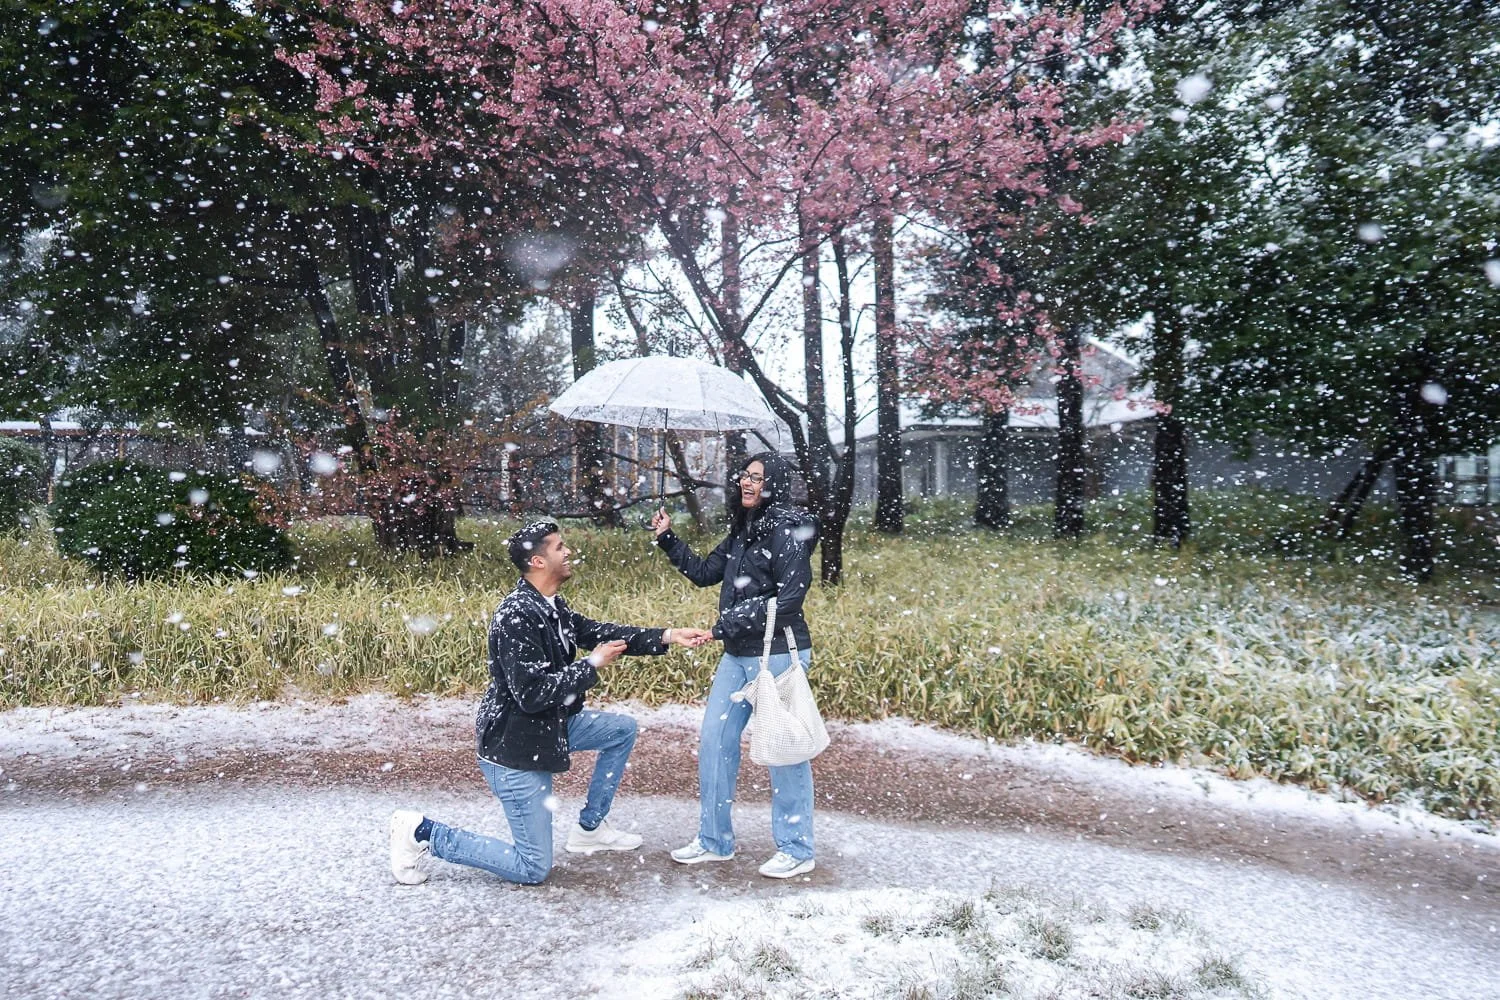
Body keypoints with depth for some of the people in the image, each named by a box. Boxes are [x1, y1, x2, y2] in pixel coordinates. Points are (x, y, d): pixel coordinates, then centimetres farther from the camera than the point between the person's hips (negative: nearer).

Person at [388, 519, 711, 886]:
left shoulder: (552, 606, 2)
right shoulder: (517, 615, -27)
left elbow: (597, 631, 10)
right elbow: (532, 693, -30)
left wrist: (667, 636, 4)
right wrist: (592, 664, -20)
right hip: (515, 748, -9)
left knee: (623, 729, 16)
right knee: (532, 869, -1)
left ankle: (590, 828, 24)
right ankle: (423, 832, 6)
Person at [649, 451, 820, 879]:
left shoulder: (787, 528, -13)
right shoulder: (743, 531, 13)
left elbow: (789, 598, -20)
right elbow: (704, 572, 20)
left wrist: (729, 624, -18)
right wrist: (667, 539, 12)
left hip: (778, 655, -9)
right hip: (737, 656, 9)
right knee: (714, 740, 11)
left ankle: (797, 850, 17)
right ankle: (715, 840, 25)